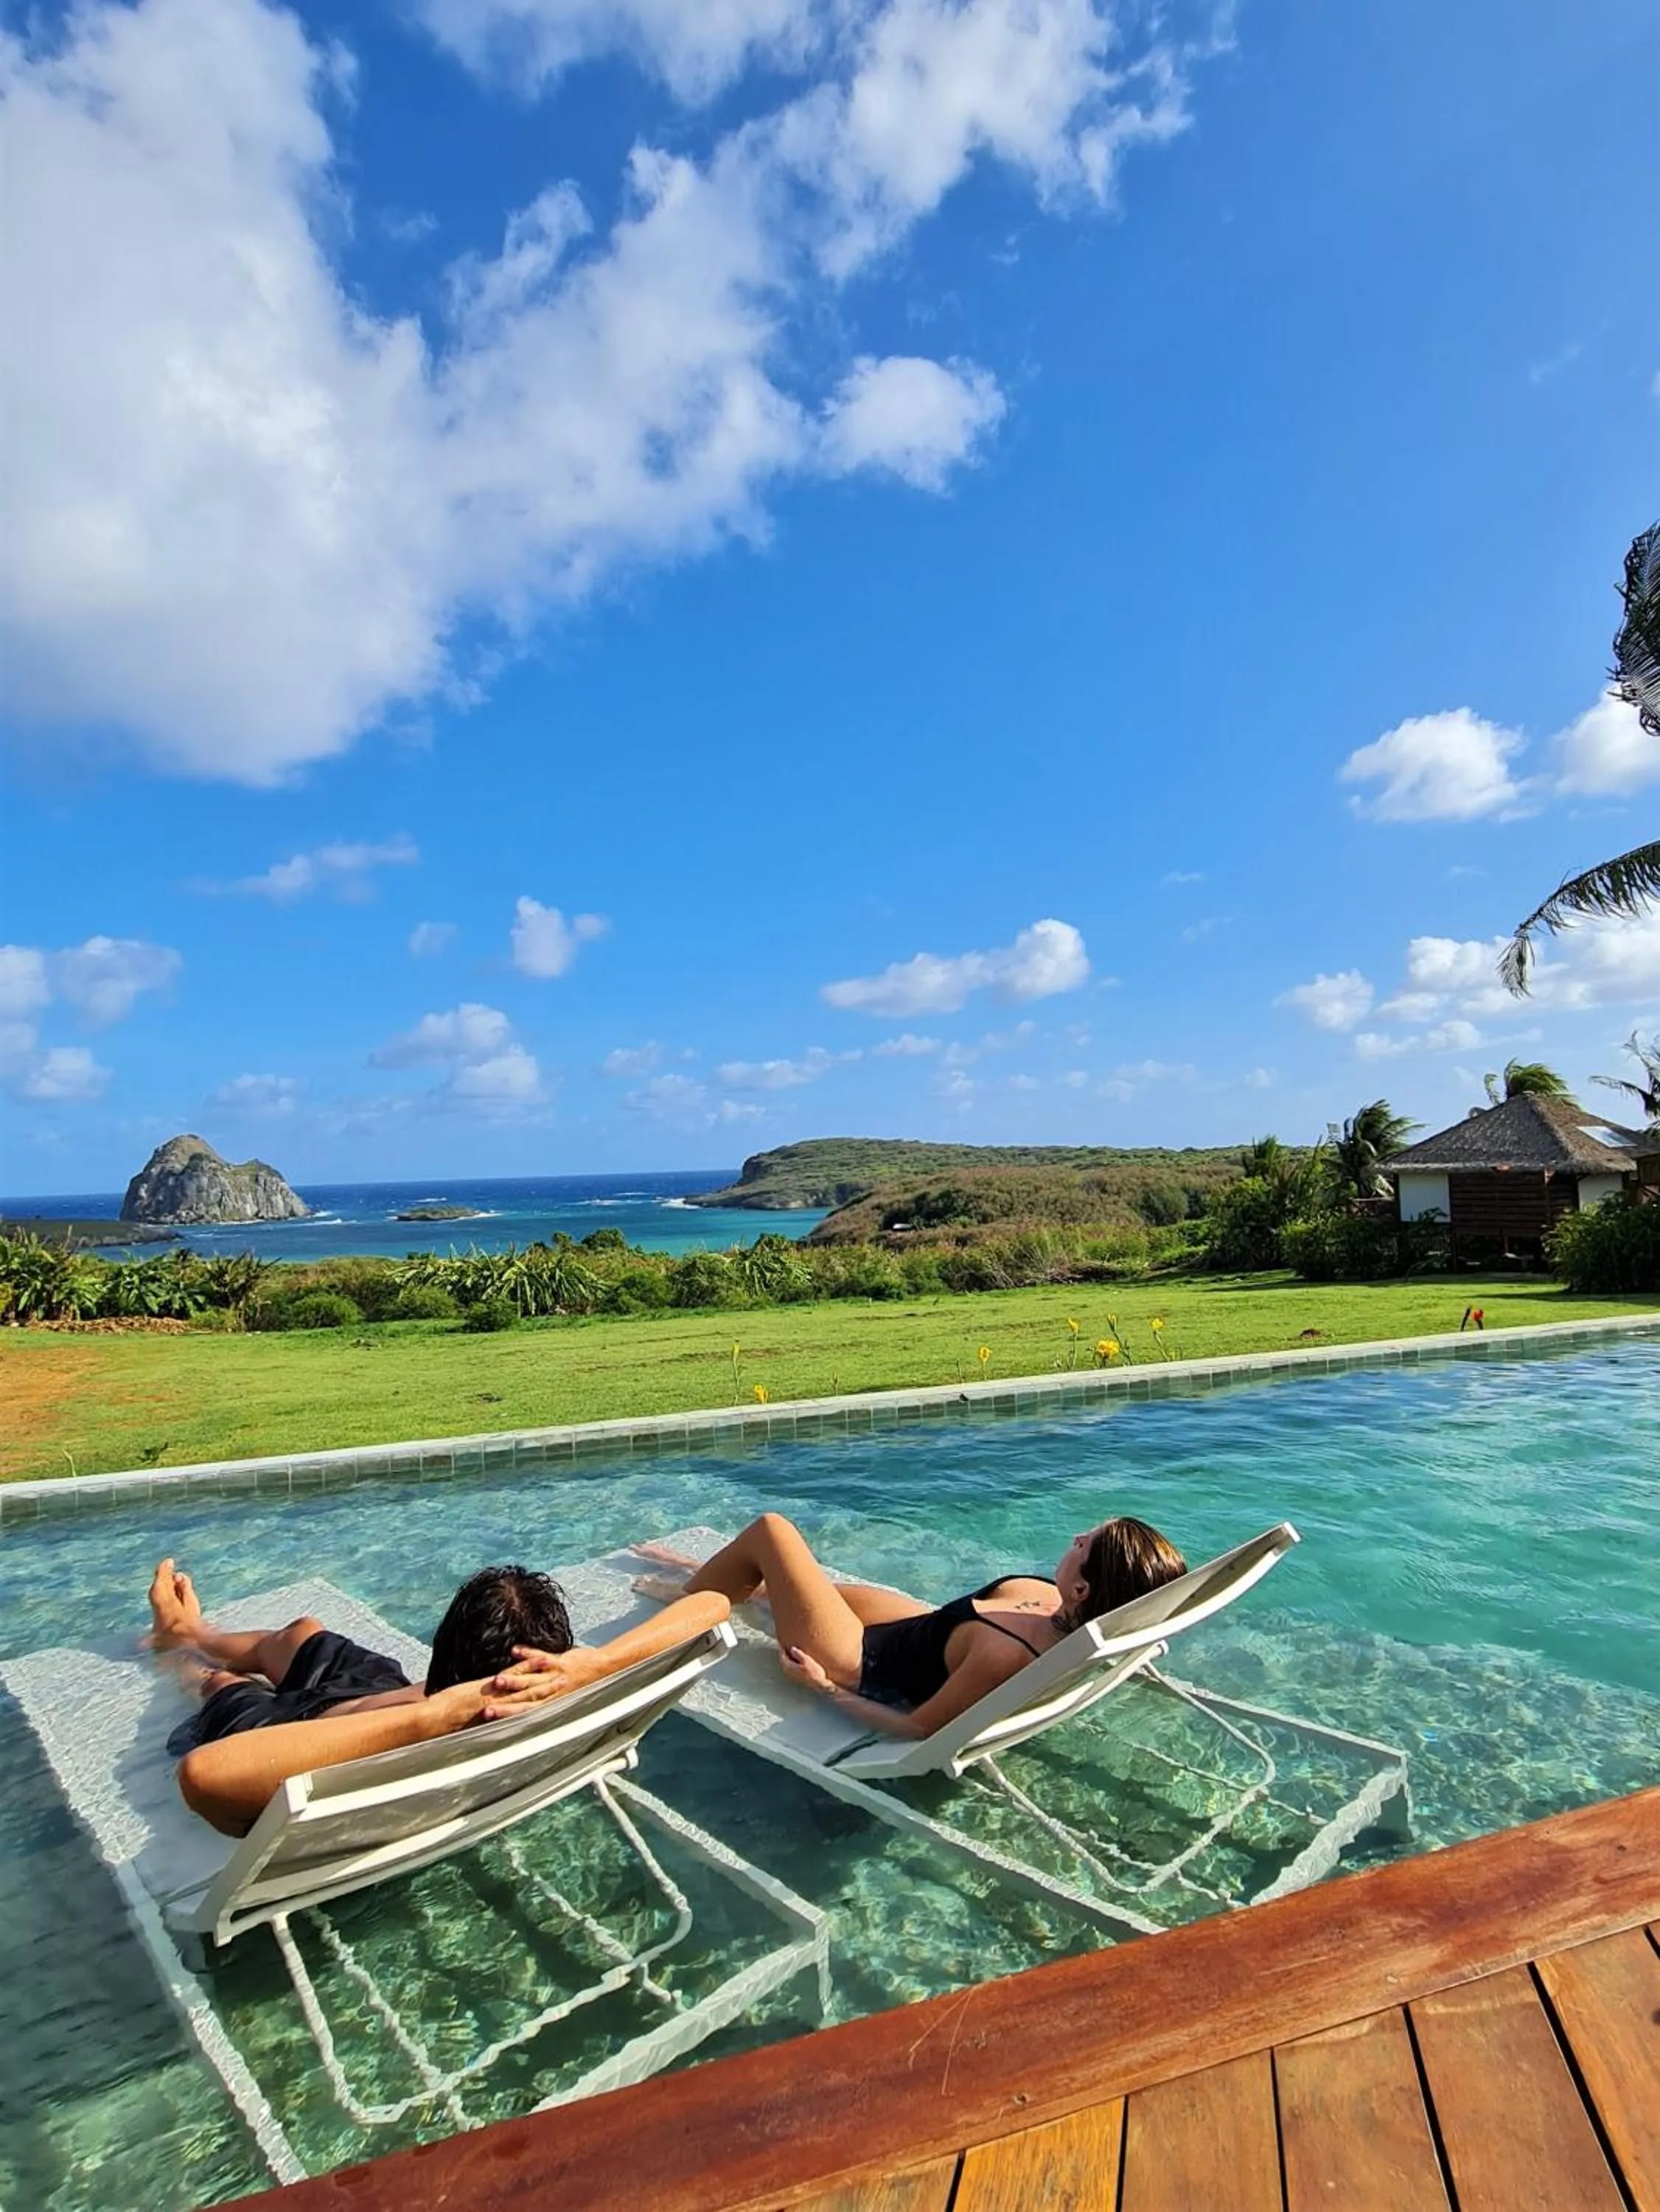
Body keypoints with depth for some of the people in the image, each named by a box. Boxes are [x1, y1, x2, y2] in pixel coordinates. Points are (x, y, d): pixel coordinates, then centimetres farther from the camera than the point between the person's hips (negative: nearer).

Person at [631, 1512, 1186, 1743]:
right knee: (791, 1579, 25)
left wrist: (829, 1690, -19)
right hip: (921, 1630, 7)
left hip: (861, 1666, -7)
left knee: (770, 1530, 4)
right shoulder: (1070, 1612, -19)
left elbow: (919, 1729, -28)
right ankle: (706, 1574, 57)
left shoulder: (1005, 1655, -40)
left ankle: (685, 1595, 34)